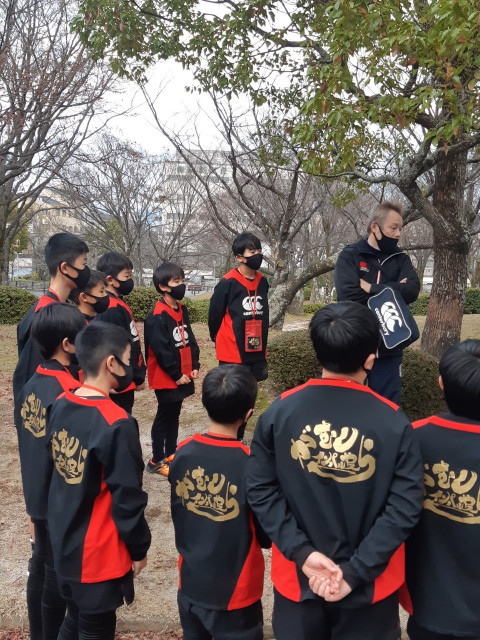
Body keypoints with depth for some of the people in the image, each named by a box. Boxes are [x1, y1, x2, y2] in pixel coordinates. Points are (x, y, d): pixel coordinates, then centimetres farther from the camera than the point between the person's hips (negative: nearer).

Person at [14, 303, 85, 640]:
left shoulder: (32, 385, -2)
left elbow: (29, 440, 7)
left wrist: (36, 487, 17)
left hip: (38, 496, 8)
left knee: (41, 567, 22)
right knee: (59, 574, 10)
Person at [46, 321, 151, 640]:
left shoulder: (60, 406, -4)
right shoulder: (117, 424, -27)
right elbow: (128, 497, -20)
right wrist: (139, 548, -6)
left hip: (64, 544, 7)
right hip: (100, 553, -7)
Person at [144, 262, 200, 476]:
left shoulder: (182, 310, 9)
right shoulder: (157, 316, -19)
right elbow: (161, 350, -22)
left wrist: (194, 366, 5)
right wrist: (176, 374, -17)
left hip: (183, 375, 8)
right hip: (166, 378, -8)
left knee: (174, 416, 18)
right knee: (164, 417, 2)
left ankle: (171, 454, 31)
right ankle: (157, 461, 15)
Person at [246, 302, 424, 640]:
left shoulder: (279, 412, -11)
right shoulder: (394, 423, -15)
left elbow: (260, 489, -10)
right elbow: (405, 507, -15)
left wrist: (302, 552, -11)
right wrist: (355, 571, -13)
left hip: (296, 577, 1)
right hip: (371, 585, -1)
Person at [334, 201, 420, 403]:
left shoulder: (400, 259, 10)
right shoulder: (350, 256, -2)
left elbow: (412, 290, -9)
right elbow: (348, 295, -19)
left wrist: (371, 288, -14)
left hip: (389, 348, 3)